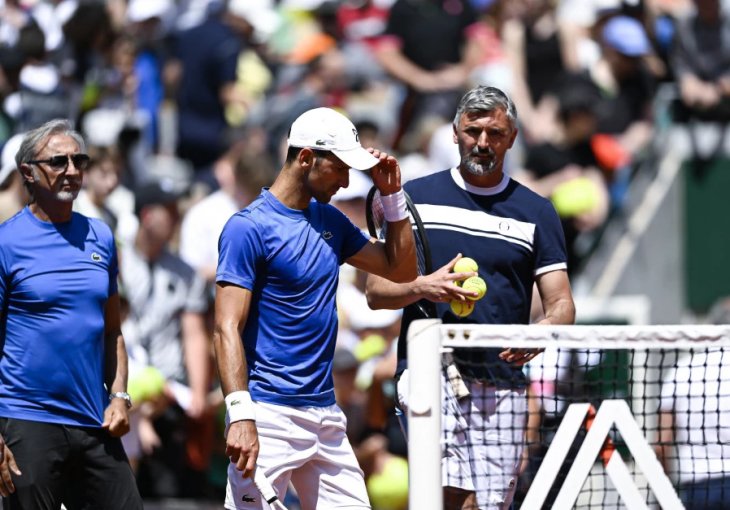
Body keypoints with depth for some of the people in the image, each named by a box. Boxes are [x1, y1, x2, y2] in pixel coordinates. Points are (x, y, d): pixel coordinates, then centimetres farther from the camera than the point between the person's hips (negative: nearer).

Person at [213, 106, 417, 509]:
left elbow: (400, 269, 23)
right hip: (269, 416, -8)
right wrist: (240, 415, -25)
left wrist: (392, 195, 12)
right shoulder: (249, 227, -9)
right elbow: (227, 329, -15)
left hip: (325, 415, 8)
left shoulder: (331, 221, 14)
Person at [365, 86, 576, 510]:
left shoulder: (536, 212, 11)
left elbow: (562, 304, 8)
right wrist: (423, 287, -12)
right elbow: (376, 291, 9)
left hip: (502, 385, 2)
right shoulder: (416, 197, 9)